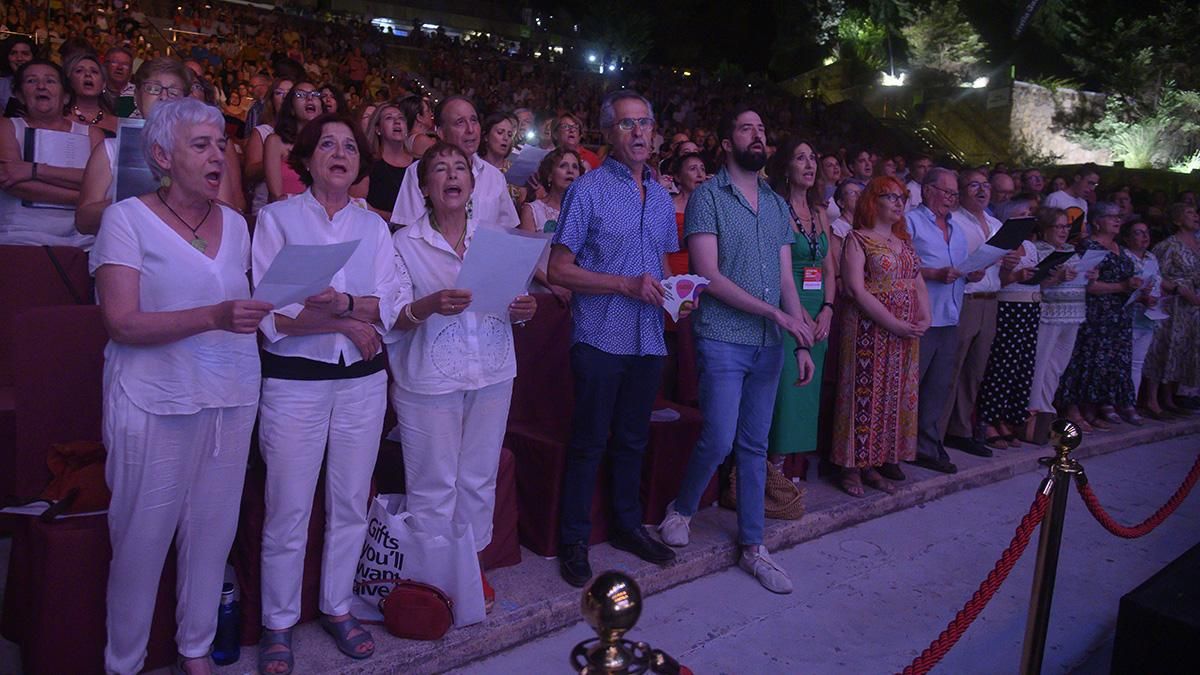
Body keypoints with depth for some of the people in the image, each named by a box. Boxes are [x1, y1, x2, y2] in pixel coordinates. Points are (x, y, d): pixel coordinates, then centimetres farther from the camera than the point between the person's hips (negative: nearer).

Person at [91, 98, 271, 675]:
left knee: (213, 530, 10)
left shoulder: (234, 224, 11)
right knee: (142, 539, 4)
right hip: (155, 403, -4)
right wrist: (214, 316, -24)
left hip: (231, 399, 5)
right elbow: (123, 324, -14)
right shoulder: (127, 218, -5)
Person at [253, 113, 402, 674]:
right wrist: (348, 324, -14)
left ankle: (337, 607, 30)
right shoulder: (277, 218, -1)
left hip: (363, 380, 3)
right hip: (294, 380, -3)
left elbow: (389, 308, -3)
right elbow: (270, 315, -11)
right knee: (288, 510, 3)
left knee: (351, 502, 12)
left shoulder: (374, 226, 9)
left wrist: (342, 303, -20)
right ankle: (278, 624, 21)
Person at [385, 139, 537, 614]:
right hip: (429, 380, -3)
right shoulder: (404, 243, 0)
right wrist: (430, 305, -26)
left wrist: (522, 310, -9)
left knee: (479, 478, 12)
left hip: (491, 374, 4)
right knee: (433, 485, 2)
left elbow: (512, 307, 14)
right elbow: (392, 318, -7)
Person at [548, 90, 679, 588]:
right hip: (601, 340, -6)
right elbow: (559, 270, -11)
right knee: (588, 444, 4)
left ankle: (628, 526, 33)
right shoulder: (588, 190, -7)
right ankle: (573, 541, 18)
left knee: (633, 439, 17)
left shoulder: (661, 197, 12)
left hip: (648, 340, 6)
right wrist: (627, 285, -19)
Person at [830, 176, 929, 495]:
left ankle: (872, 464, 18)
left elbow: (919, 284, 17)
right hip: (869, 330, -7)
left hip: (906, 334, 7)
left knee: (895, 396, 8)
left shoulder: (905, 241, 17)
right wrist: (893, 324, -18)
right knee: (865, 395, -4)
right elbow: (856, 289, -14)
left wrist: (925, 318, -2)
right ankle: (851, 467, 6)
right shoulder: (858, 239, -5)